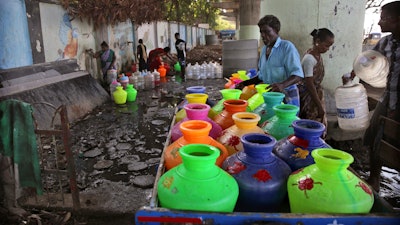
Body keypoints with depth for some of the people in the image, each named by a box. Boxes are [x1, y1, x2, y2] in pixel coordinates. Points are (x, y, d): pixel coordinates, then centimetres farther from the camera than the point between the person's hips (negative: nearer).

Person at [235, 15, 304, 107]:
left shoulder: (287, 47, -11)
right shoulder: (264, 49, 10)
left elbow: (298, 74, -20)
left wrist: (282, 85, -38)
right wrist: (245, 83, 8)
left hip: (287, 96, -6)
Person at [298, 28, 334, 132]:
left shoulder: (318, 55, 5)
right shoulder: (309, 59, -22)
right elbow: (310, 85, -22)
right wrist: (320, 107, -19)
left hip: (316, 94, 9)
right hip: (308, 97, -9)